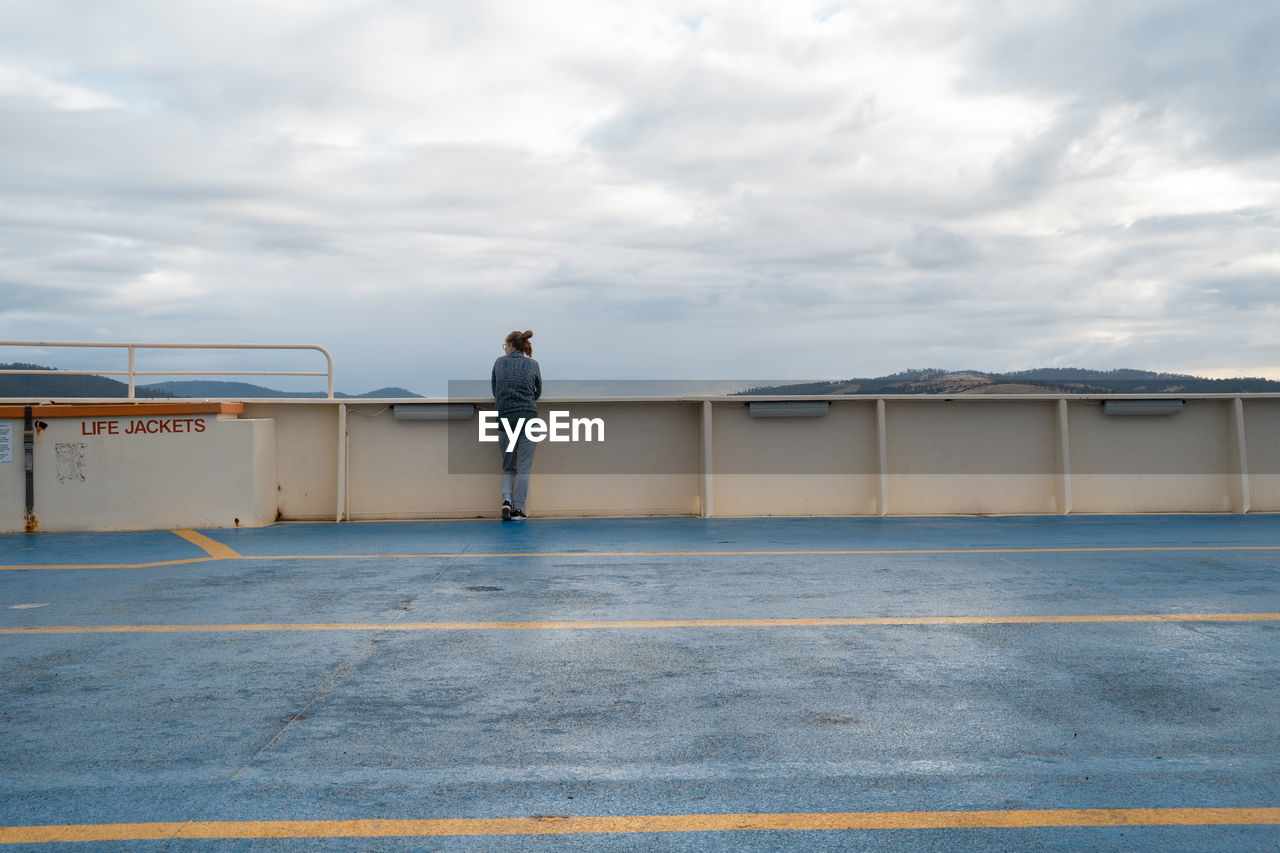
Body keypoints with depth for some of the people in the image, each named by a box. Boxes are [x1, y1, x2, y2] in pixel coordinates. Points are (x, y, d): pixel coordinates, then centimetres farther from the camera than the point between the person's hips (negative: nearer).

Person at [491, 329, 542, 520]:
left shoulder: (500, 362, 8)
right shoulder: (533, 365, 7)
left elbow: (494, 389, 19)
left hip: (505, 417, 1)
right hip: (528, 416, -1)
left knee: (508, 467, 12)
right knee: (524, 467, 1)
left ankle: (507, 499, -10)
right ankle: (517, 510, -2)